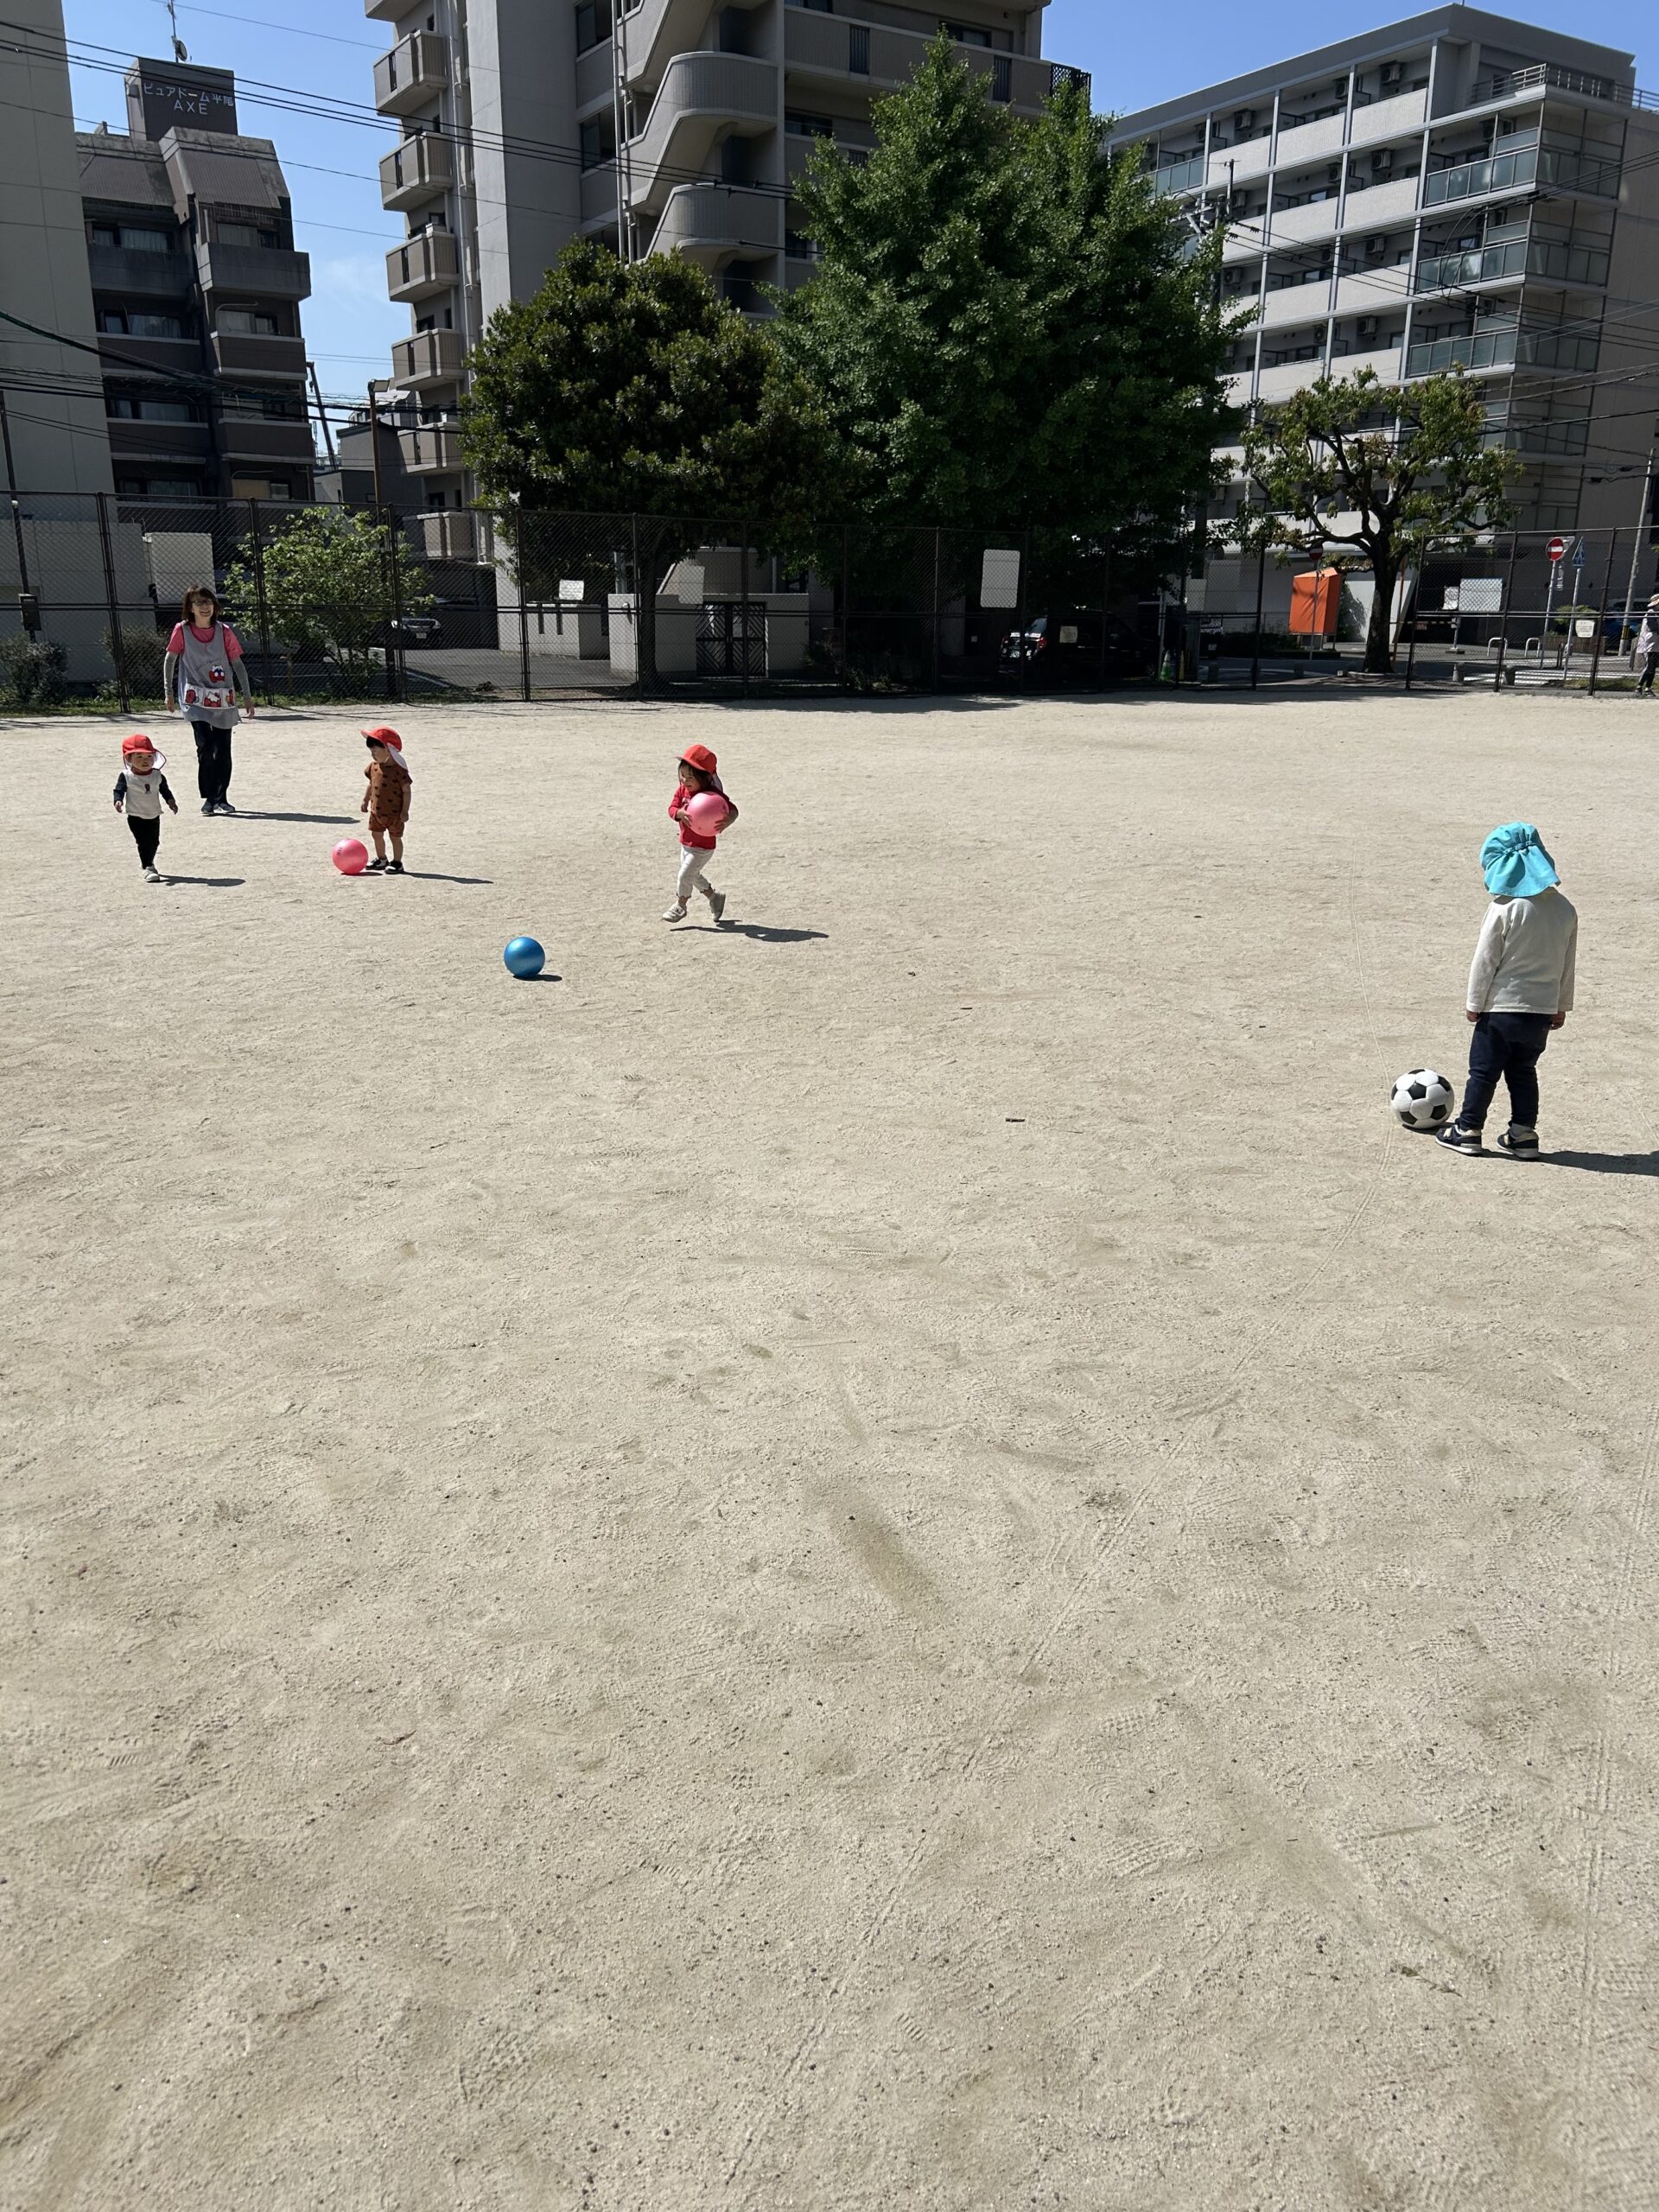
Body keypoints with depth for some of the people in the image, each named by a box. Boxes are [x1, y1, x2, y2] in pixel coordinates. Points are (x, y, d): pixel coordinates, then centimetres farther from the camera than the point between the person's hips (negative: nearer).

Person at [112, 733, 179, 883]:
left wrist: (171, 801, -4)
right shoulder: (126, 777, -10)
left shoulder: (157, 776, 2)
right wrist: (118, 801, -29)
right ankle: (148, 868, -10)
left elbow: (164, 790, 12)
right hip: (136, 816, -5)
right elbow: (119, 790, -10)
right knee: (143, 842, -11)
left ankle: (148, 862, 37)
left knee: (154, 841, 14)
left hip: (154, 816, 5)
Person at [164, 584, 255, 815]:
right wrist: (169, 694, 7)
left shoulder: (224, 631, -1)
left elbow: (237, 664, 6)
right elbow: (169, 660, 7)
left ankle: (222, 798, 19)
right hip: (195, 699, -2)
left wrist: (248, 696, 6)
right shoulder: (182, 630, -4)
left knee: (223, 750, 5)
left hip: (223, 700, 2)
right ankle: (209, 798, -3)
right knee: (205, 747, -14)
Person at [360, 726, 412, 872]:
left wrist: (405, 811, -16)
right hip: (376, 810, 7)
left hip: (394, 813, -7)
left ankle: (397, 862, 14)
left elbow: (407, 791, -15)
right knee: (377, 835, 15)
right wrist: (365, 801, 18)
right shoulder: (374, 766, 2)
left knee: (395, 837, 3)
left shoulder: (398, 769, -18)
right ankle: (381, 859, 31)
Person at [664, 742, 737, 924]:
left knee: (685, 874, -4)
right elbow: (672, 808, -10)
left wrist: (727, 822, -47)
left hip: (703, 846, -7)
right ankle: (714, 897, 42)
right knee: (693, 875, 21)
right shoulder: (682, 790, -5)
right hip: (686, 842, 7)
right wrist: (680, 813, -35)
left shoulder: (713, 795, -23)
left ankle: (680, 906, 17)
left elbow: (733, 810, -24)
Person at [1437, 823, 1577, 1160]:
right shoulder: (1564, 909, 3)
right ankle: (1523, 1134, 16)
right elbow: (1568, 964, 10)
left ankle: (1468, 1129, 14)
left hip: (1502, 1007, -5)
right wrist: (1561, 1005, 20)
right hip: (1543, 1009, 6)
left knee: (1483, 1070, 6)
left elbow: (1486, 959, -11)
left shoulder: (1505, 907, -16)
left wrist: (1474, 1003, -2)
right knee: (1524, 1071, 16)